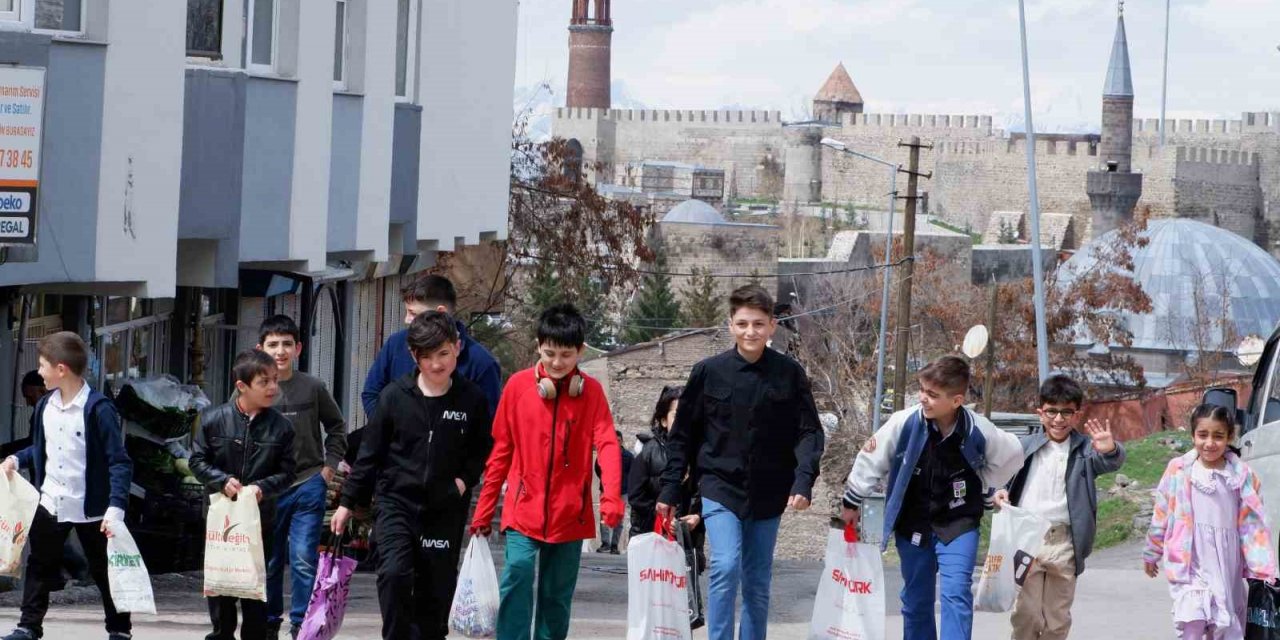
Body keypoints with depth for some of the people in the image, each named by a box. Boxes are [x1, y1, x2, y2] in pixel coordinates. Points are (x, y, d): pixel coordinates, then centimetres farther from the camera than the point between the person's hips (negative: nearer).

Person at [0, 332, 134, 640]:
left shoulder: (98, 409, -17)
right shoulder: (45, 406, 3)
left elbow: (119, 462, -18)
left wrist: (115, 508, -26)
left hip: (91, 508, -6)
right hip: (51, 503, 6)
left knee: (105, 571, 7)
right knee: (39, 567, 9)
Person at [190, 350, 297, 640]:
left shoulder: (280, 426, -3)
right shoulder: (214, 419, -4)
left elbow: (286, 474, 0)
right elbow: (197, 461, 2)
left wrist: (261, 488, -17)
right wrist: (223, 482, -14)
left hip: (261, 520, 0)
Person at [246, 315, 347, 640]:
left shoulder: (313, 388, 1)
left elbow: (337, 427, 16)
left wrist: (330, 465, 7)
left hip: (308, 487, -1)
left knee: (304, 560, -6)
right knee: (268, 562, 10)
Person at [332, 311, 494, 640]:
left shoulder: (473, 399, -2)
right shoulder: (395, 396, -4)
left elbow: (483, 449, 12)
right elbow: (370, 453, 3)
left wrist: (465, 479, -5)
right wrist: (348, 502, 4)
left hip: (445, 510, 1)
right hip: (396, 502, -1)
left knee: (436, 589, 5)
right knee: (394, 572, -21)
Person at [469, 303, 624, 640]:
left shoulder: (591, 391, 0)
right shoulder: (518, 385, 0)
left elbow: (607, 444, -11)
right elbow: (501, 450, 5)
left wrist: (612, 497, -27)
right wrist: (484, 509, 5)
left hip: (570, 514, 1)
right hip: (524, 509, -1)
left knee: (557, 596, 8)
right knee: (517, 576, -17)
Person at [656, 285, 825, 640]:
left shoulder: (790, 374, -2)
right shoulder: (709, 371, -3)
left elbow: (809, 432, -2)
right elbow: (682, 435, 4)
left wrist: (803, 481, -17)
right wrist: (670, 490, 3)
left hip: (767, 494, 2)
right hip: (720, 488, -2)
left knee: (758, 583, 9)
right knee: (725, 567, -18)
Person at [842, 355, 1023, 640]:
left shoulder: (979, 432, -18)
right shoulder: (905, 423, -19)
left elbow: (1012, 455, 4)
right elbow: (872, 458, -3)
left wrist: (983, 490, 7)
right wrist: (853, 501, 7)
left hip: (958, 523, -2)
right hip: (913, 523, 2)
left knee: (956, 593, -17)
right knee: (916, 599, 12)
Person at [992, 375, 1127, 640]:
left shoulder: (1084, 449, 3)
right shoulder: (1026, 448, 6)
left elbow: (1109, 463, -15)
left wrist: (1110, 450, -39)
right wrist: (999, 493, -7)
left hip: (1063, 541, 0)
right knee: (1025, 615, -3)